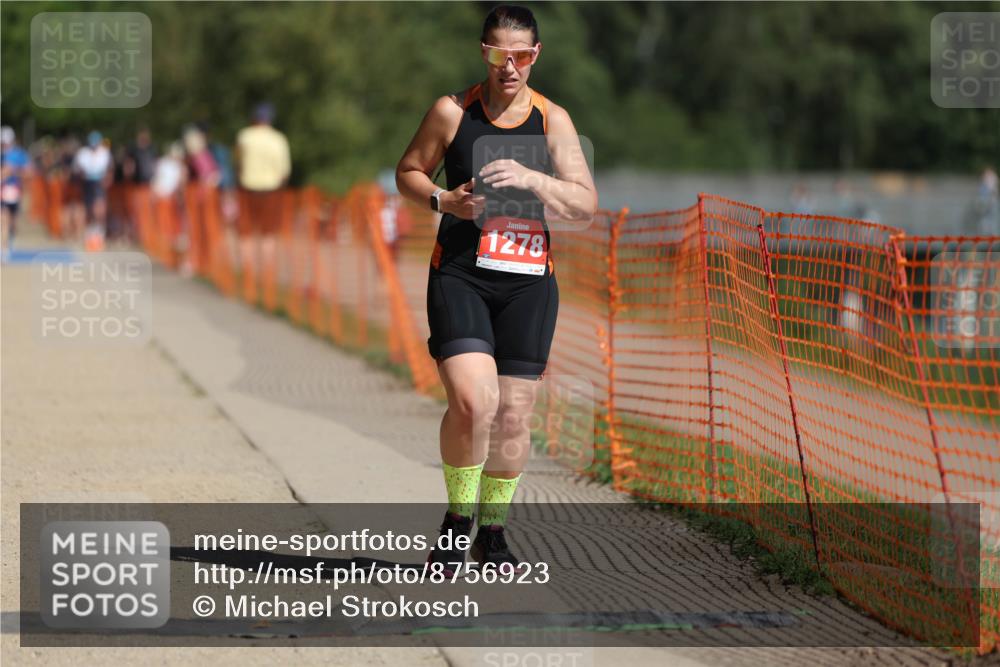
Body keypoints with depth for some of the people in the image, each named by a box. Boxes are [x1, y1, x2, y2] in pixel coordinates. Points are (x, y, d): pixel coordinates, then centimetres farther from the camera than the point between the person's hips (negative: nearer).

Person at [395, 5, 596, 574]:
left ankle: (493, 531, 23)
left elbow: (587, 203, 1)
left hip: (528, 282, 2)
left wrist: (530, 179, -16)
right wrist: (444, 200, -7)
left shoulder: (552, 119, 4)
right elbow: (408, 171, 13)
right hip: (459, 275, -2)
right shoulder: (452, 111, 1)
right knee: (472, 400, -20)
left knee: (513, 414, 3)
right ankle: (458, 520, 1)